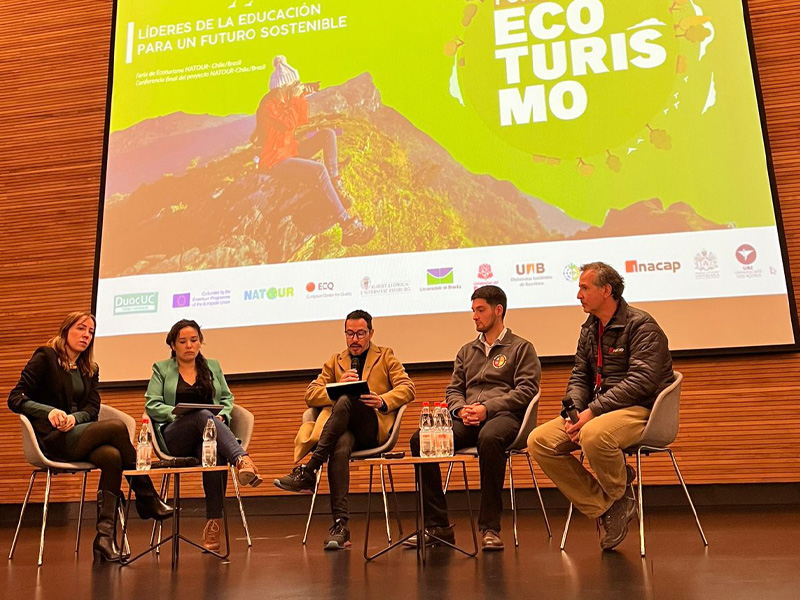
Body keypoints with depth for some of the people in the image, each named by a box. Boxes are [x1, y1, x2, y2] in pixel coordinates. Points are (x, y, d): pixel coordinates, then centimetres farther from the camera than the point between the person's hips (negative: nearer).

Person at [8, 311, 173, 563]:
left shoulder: (90, 370, 18)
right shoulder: (45, 357, 2)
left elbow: (92, 410, 8)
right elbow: (15, 399, -6)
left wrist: (74, 417, -15)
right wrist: (50, 412, -23)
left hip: (77, 435, 5)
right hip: (52, 440, -5)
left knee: (112, 456, -28)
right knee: (116, 426, -26)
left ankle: (105, 536, -29)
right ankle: (147, 499, -17)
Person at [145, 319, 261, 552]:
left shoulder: (213, 366, 22)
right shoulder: (161, 369, 15)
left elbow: (227, 398, 18)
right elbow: (152, 404, 5)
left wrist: (222, 415, -4)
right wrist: (178, 413, -12)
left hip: (210, 432, 2)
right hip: (174, 438, -2)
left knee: (214, 452, -37)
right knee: (204, 416, -38)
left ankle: (213, 522, -38)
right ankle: (242, 459, -58)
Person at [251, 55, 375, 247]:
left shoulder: (287, 99, 9)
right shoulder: (268, 104, -17)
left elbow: (302, 122, 16)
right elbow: (287, 125, -30)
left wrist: (303, 98, 3)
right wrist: (294, 97, -21)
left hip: (291, 151, 10)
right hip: (274, 162, -10)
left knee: (328, 134, -1)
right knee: (318, 170, -33)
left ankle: (335, 186, -11)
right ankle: (347, 225, -37)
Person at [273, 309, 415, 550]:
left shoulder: (385, 356, 18)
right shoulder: (335, 361, 25)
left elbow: (407, 388, 5)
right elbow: (310, 394, 14)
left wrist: (383, 401, -15)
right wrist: (340, 386, -5)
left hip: (375, 427, -2)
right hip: (343, 429, 2)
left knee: (346, 401, -34)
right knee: (340, 446, -36)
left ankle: (309, 471, -34)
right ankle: (341, 525, -38)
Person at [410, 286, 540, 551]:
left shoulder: (521, 347, 11)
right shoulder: (466, 351, 26)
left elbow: (526, 390, -2)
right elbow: (453, 390, 22)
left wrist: (487, 408, -14)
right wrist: (461, 410, -2)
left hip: (504, 415, -5)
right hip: (467, 420, 5)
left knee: (489, 438, -42)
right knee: (420, 439, -23)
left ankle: (489, 527, -28)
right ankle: (437, 526, -16)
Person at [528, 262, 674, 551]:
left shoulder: (641, 325, -10)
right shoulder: (589, 330, 15)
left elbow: (640, 381, -19)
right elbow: (579, 376, 15)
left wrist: (593, 411, -23)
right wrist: (574, 410, -6)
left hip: (641, 409, -8)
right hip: (598, 410, 8)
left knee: (594, 435, -39)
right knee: (539, 441, -12)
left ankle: (620, 496, -6)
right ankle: (605, 508, -6)